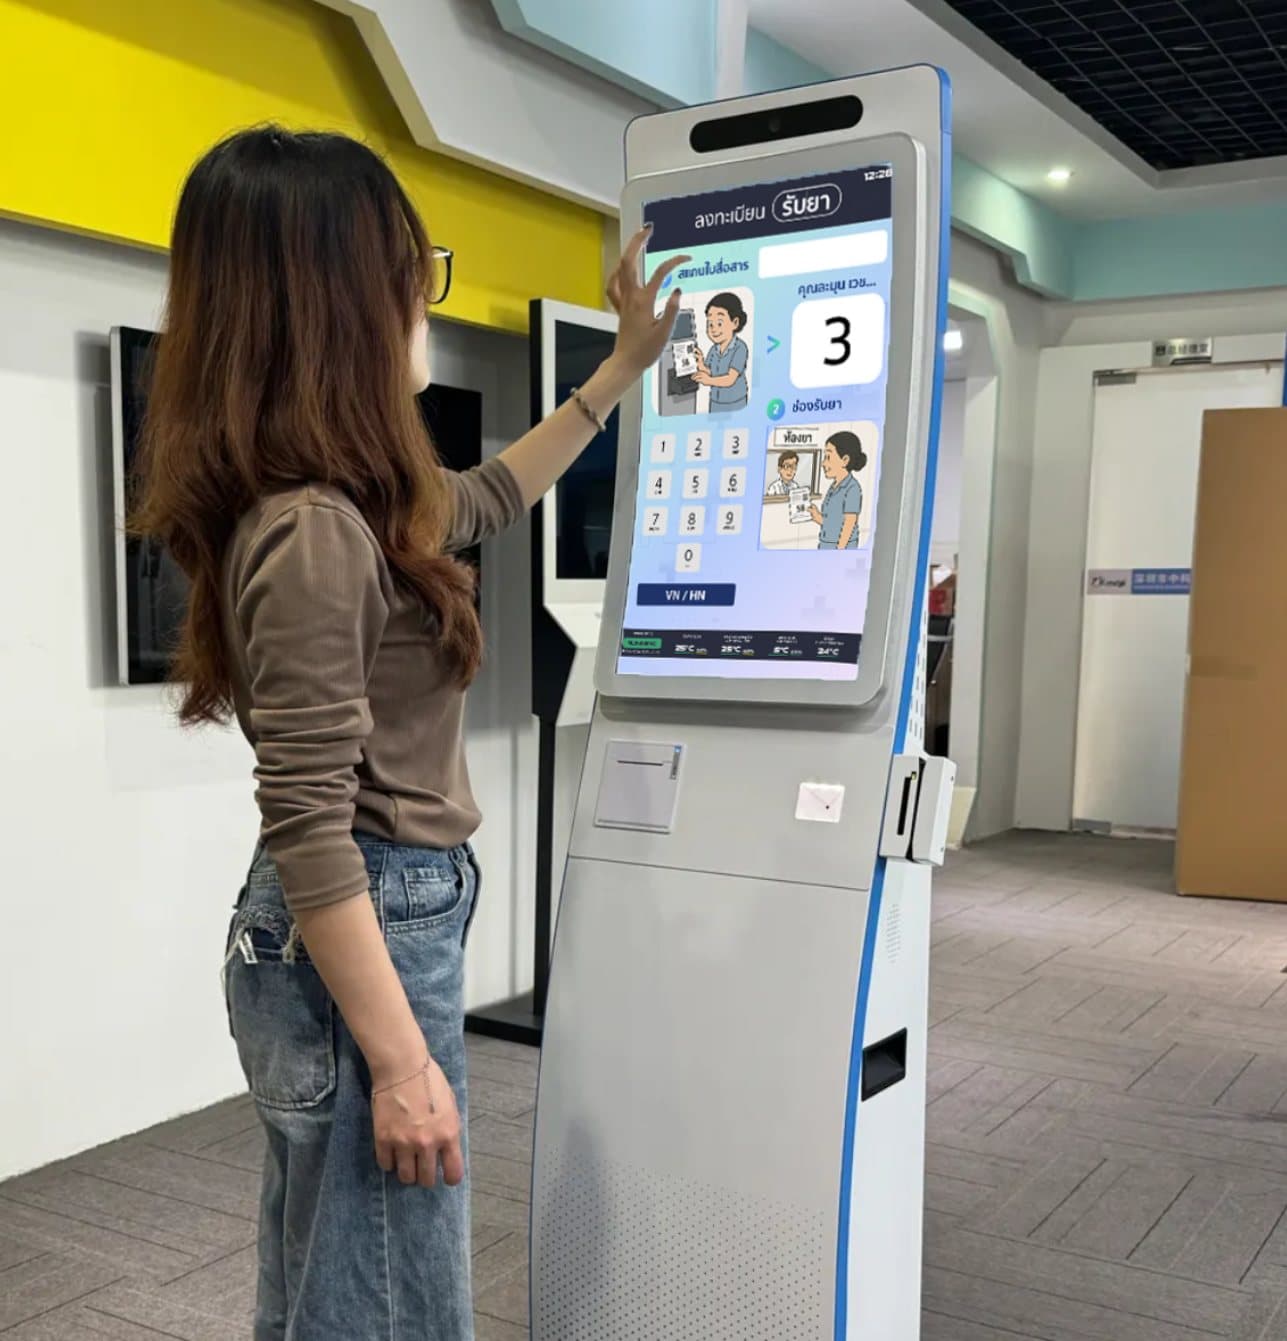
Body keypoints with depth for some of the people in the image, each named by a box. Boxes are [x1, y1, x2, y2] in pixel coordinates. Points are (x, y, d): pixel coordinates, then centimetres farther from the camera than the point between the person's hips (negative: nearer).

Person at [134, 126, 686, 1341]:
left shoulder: (338, 504, 8)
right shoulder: (313, 532, -22)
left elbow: (485, 499, 27)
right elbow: (309, 832, -24)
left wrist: (628, 363, 32)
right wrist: (401, 1061, -20)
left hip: (380, 919, 10)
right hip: (362, 943, -10)